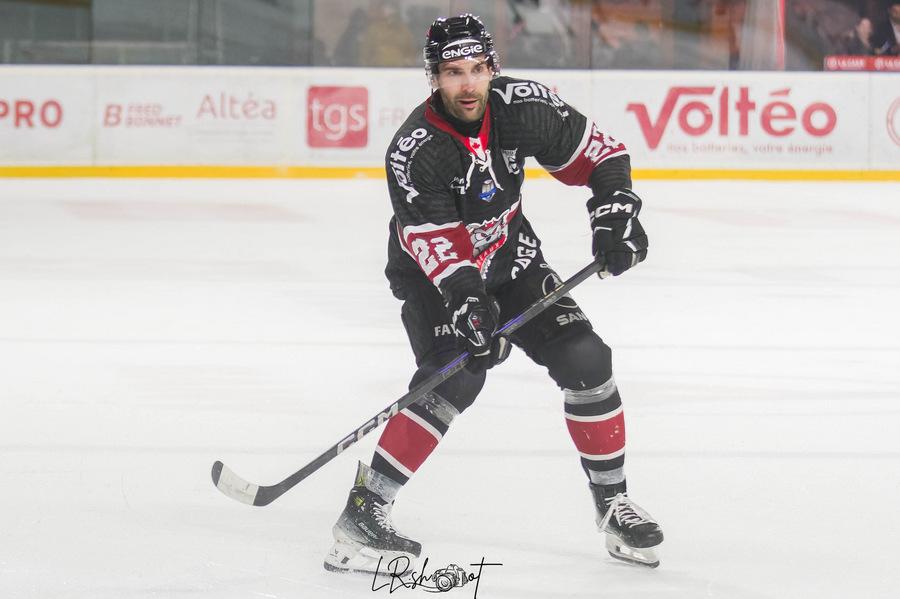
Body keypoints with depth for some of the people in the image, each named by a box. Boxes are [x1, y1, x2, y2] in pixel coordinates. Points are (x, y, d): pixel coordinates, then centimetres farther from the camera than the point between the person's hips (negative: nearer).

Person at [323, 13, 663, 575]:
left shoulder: (522, 105, -18)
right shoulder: (415, 150, -29)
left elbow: (598, 154, -5)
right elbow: (439, 247, -33)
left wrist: (616, 212, -19)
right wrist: (467, 302, -47)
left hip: (509, 255, 5)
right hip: (435, 274, -5)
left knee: (585, 360, -4)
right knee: (454, 381, -26)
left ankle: (612, 501, 12)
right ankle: (364, 511, -23)